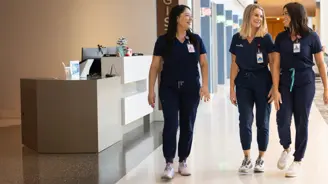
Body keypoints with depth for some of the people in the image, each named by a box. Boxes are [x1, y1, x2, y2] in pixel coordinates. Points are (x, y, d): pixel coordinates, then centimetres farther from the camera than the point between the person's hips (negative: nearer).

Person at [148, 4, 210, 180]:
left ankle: (183, 162, 19)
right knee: (171, 125, -8)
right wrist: (151, 90, -4)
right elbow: (155, 66, 0)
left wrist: (205, 85, -7)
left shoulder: (196, 39, 4)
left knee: (187, 126, 6)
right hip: (169, 89, -2)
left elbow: (203, 64, 6)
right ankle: (169, 164, -2)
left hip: (191, 89, 2)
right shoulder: (163, 40, -2)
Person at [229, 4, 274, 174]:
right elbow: (235, 64, 6)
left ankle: (261, 158, 17)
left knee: (262, 122, 5)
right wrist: (232, 88, 3)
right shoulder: (237, 38, 3)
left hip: (262, 82, -1)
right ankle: (247, 159, 8)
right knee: (245, 121, -1)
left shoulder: (266, 38, -3)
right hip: (243, 83, 2)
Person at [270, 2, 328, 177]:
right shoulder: (281, 37, 0)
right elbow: (276, 65, 1)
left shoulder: (311, 36, -6)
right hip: (285, 83, 2)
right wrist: (275, 90, -6)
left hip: (305, 84, -2)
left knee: (301, 122, 4)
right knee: (282, 120, -6)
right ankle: (286, 148, 25)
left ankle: (297, 161, 18)